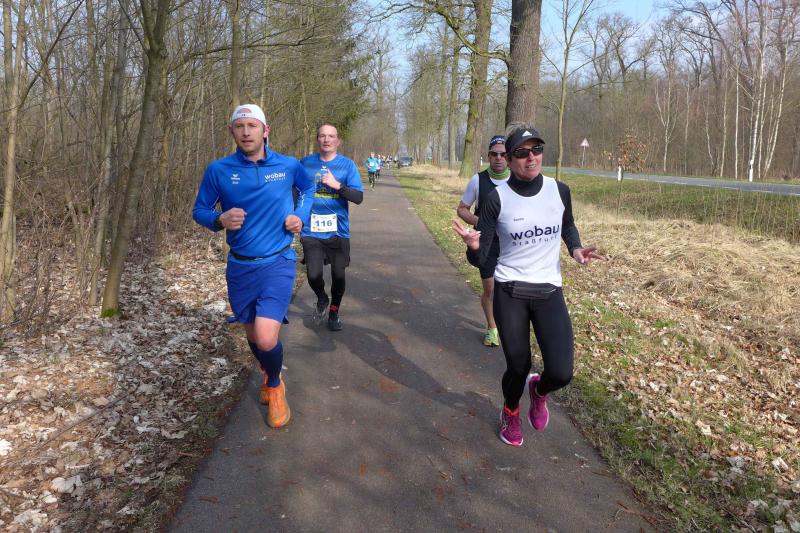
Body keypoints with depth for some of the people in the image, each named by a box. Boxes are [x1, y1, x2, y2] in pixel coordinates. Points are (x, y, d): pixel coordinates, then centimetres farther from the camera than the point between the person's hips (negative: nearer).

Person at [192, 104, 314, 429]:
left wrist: (301, 216, 0)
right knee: (253, 335, 15)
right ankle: (269, 372, 51)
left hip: (277, 263, -2)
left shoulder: (289, 166, -4)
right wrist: (220, 220, -18)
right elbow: (199, 210, 3)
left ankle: (274, 386, 17)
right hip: (240, 266, 2)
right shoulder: (218, 170, -6)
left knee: (266, 339, -16)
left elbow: (307, 189, 18)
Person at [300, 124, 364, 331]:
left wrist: (337, 185, -22)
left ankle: (334, 311, 33)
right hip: (311, 231, 0)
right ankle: (322, 299, 27)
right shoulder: (306, 163, 1)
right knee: (313, 275, -8)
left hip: (338, 231, 0)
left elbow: (358, 197, -8)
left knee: (338, 275, 7)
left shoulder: (347, 164, -2)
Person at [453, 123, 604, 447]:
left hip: (549, 292, 2)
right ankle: (510, 412, 42)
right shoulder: (498, 198, -10)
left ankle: (538, 390, 29)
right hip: (509, 292, -2)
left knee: (561, 373, -11)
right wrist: (473, 245, -32)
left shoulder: (559, 190, -2)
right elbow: (482, 256, -9)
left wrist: (575, 248, -1)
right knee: (517, 367, 7)